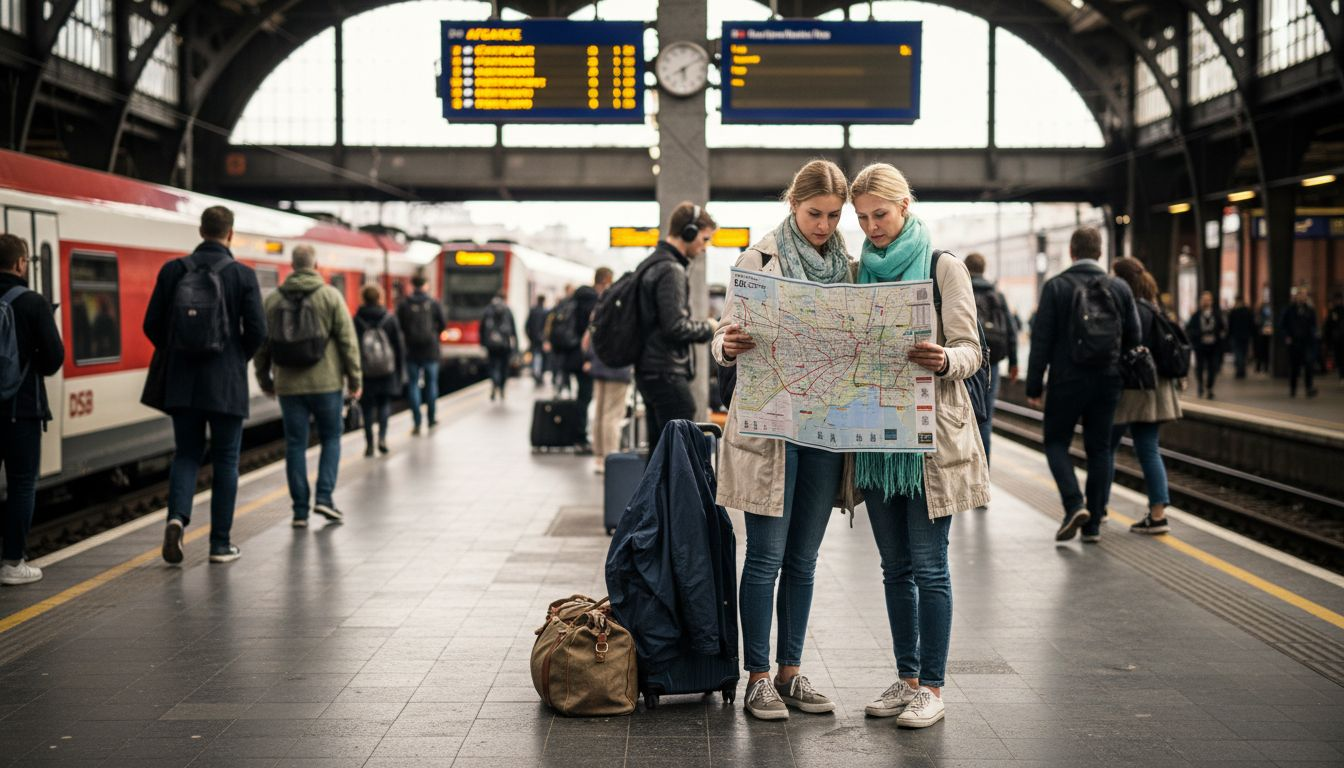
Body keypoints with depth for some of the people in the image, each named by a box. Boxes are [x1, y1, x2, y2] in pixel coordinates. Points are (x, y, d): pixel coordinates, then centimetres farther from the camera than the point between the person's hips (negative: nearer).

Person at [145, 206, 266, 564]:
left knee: (186, 454, 13)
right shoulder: (243, 275, -7)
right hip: (226, 385, -2)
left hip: (182, 382, 2)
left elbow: (152, 324, 1)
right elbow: (257, 330, -9)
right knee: (225, 460, 8)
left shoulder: (173, 271, 0)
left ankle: (177, 516, -12)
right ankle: (220, 544, 10)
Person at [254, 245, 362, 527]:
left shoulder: (272, 300, 5)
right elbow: (347, 340, -6)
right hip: (326, 383, -2)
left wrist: (264, 378, 20)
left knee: (295, 445, 6)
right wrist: (354, 377, 1)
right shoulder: (330, 296, -4)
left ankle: (300, 510, 6)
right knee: (331, 438, 12)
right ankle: (324, 496, -1)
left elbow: (261, 342, 9)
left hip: (288, 385, 2)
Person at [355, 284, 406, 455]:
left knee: (367, 407, 8)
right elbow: (400, 346, 2)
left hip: (364, 372, 0)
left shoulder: (356, 321, -5)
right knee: (384, 402, 13)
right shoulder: (390, 319, -2)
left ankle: (369, 443, 8)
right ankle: (382, 436, -5)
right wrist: (400, 370, 11)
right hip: (387, 371, 0)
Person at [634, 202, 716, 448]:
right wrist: (707, 328, -5)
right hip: (667, 373, -10)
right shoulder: (671, 271, -15)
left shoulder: (651, 264, 16)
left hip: (648, 371, 10)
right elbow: (676, 326, -21)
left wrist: (701, 327, 13)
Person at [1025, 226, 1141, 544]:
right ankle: (1093, 523, 10)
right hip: (1107, 382, 3)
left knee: (1056, 442, 10)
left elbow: (1041, 339, -9)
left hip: (1067, 380, -3)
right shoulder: (1120, 288, 2)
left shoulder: (1055, 287, -7)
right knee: (1099, 449, 10)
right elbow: (1133, 338, 4)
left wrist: (1034, 386, -5)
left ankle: (1074, 504, -11)